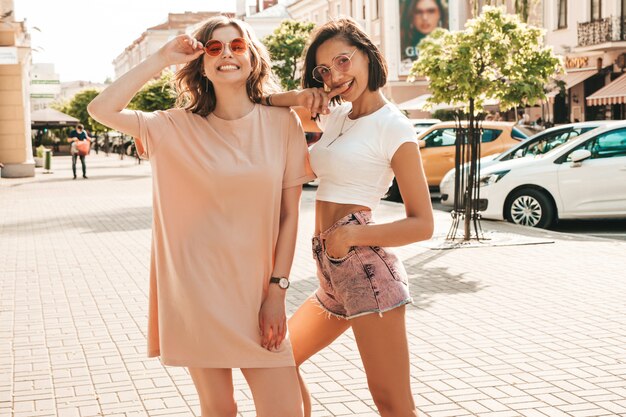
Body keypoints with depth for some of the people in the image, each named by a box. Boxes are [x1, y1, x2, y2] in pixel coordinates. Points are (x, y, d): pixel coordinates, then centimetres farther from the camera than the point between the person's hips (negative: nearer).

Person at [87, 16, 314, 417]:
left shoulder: (282, 122, 0)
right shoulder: (179, 128, 2)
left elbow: (289, 214, 1)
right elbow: (101, 109, -7)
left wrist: (277, 290, -4)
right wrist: (162, 58, -5)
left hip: (256, 293, 0)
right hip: (196, 291, 0)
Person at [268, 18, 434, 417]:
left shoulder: (393, 127, -8)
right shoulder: (333, 115, 12)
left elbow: (422, 224, -9)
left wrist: (352, 235, -21)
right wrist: (297, 97, -5)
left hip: (366, 268, -8)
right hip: (332, 276, 8)